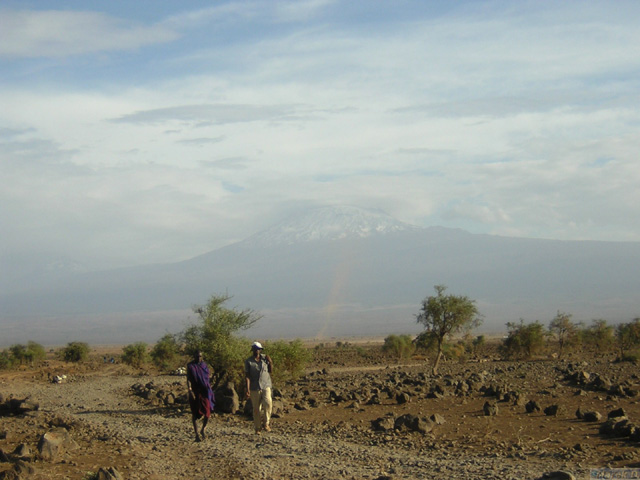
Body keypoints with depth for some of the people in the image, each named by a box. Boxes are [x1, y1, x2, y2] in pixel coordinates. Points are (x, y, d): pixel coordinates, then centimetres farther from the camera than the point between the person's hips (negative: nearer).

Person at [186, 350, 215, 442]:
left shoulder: (204, 365, 10)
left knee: (207, 412, -6)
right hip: (195, 392, -3)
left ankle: (203, 430, 17)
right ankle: (197, 434, 7)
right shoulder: (190, 366, -2)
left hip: (205, 392, 3)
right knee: (195, 413, 1)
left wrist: (209, 389, 18)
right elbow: (188, 379, -9)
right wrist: (190, 390, -22)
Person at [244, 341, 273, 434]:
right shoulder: (248, 361, -1)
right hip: (254, 388, -1)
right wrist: (247, 389, -14)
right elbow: (247, 376, -6)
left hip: (266, 386, 1)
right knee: (256, 409, 2)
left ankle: (265, 423, -7)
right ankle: (257, 428, 16)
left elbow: (270, 371, 14)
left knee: (268, 403, -22)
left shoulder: (264, 358, 7)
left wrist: (270, 362, -3)